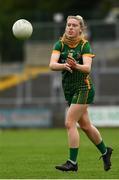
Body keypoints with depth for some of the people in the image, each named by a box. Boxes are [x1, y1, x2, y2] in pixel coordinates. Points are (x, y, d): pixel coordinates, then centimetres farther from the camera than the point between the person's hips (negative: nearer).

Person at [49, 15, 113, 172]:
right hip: (69, 89, 5)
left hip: (83, 88, -5)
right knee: (85, 125, 14)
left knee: (70, 123, -14)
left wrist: (76, 66, -43)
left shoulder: (85, 45, -9)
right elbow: (52, 65, -16)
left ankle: (72, 162, -10)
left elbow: (88, 68, -23)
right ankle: (105, 152, 34)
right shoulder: (60, 44, -1)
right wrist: (64, 65, -37)